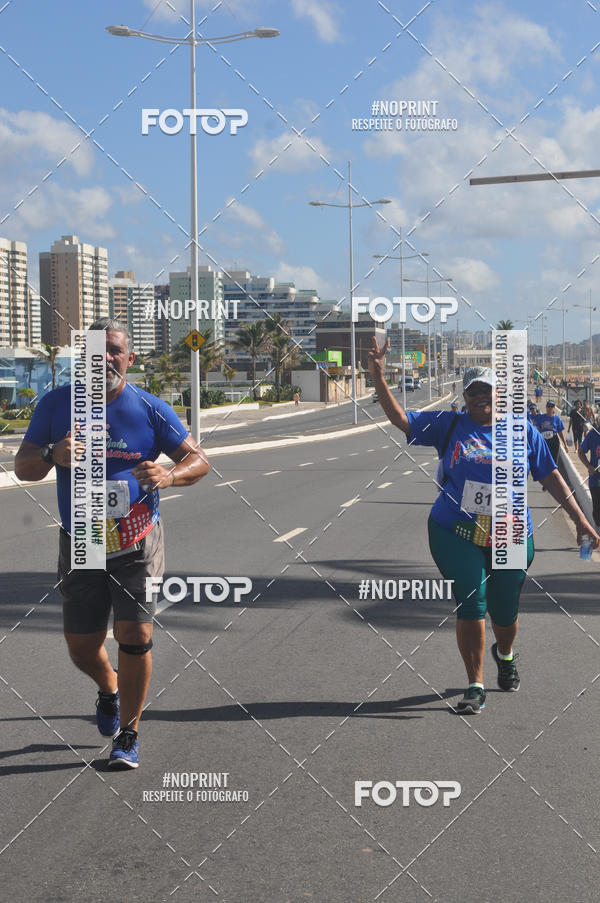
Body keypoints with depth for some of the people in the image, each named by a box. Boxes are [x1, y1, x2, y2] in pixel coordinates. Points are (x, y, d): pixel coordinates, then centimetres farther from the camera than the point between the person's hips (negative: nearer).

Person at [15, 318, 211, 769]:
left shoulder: (151, 409, -4)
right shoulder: (57, 404, -1)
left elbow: (199, 459, 0)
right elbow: (22, 466, 2)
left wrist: (170, 475, -23)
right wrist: (52, 455, -22)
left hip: (138, 543, -1)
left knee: (136, 636, -9)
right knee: (81, 646, 5)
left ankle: (128, 736, 10)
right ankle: (110, 690, 41)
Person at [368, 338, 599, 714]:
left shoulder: (523, 432, 3)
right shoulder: (449, 425, 2)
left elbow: (552, 478, 8)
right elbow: (400, 418, -1)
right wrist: (378, 376, -14)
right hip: (456, 535, -1)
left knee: (505, 612, 10)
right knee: (470, 605, -10)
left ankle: (505, 655, 46)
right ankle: (475, 687, 3)